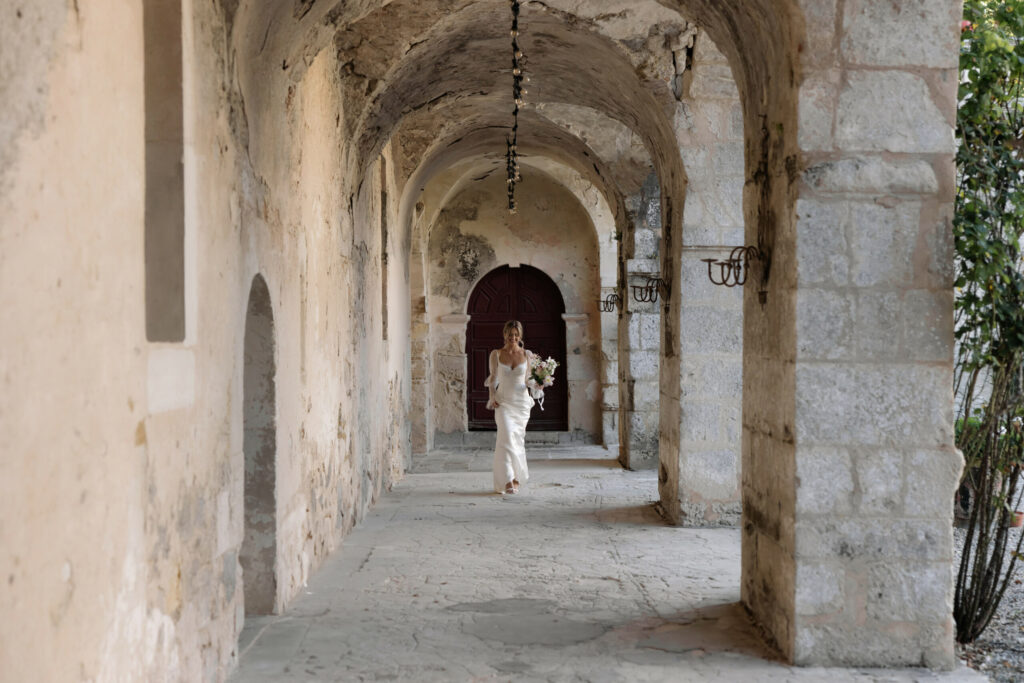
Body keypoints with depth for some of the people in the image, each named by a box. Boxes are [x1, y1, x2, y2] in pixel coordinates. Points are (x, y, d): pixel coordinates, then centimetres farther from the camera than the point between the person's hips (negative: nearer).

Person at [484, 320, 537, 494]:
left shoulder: (527, 355, 4)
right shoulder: (496, 355, 3)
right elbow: (493, 379, 9)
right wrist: (492, 398, -3)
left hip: (521, 403, 1)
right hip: (503, 402, -1)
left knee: (518, 440, 4)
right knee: (507, 438, -16)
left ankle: (515, 479, 21)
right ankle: (508, 481, -21)